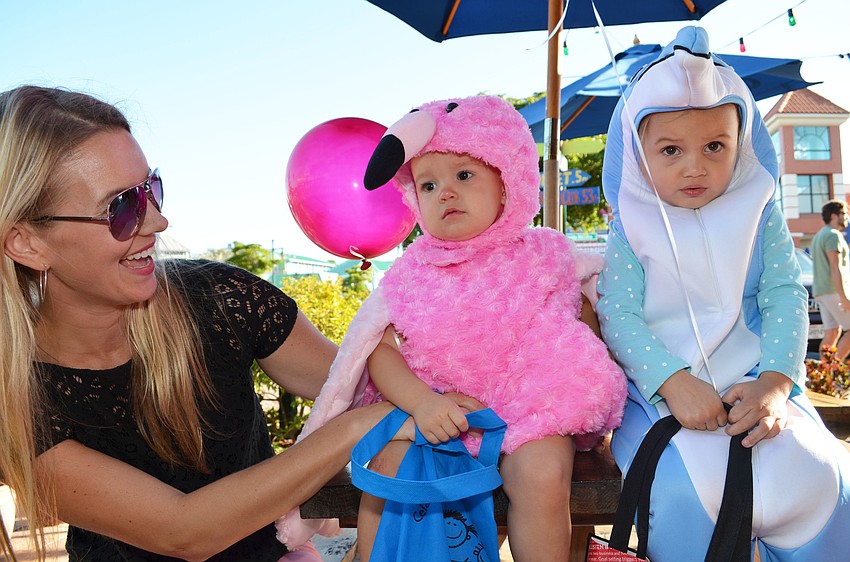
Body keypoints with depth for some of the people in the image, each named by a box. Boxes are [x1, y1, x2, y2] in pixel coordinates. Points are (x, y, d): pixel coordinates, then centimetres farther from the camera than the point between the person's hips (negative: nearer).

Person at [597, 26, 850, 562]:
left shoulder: (759, 215, 5)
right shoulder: (632, 228, -1)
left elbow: (786, 296, -1)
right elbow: (617, 315, -9)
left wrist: (774, 382, -17)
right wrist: (674, 382, -23)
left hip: (753, 382, 3)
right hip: (660, 387, -2)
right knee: (682, 491, -28)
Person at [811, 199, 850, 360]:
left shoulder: (818, 236, 22)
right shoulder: (833, 235, -10)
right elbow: (835, 269, -18)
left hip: (821, 292, 9)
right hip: (834, 291, -9)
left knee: (832, 333, 5)